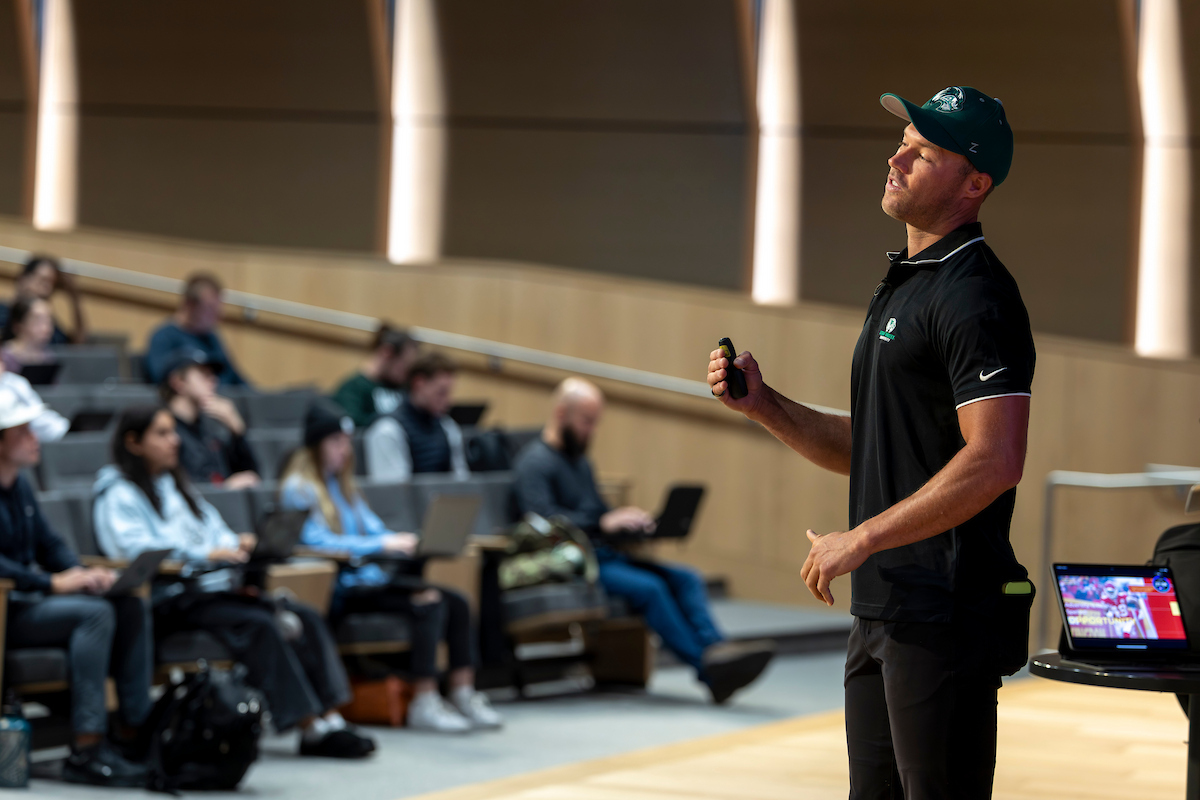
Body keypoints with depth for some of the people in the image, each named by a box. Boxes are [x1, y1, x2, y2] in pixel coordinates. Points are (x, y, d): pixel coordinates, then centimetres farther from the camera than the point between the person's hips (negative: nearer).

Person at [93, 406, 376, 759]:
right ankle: (309, 726, -28)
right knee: (259, 625, -29)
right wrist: (206, 554, -25)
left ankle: (328, 719, -21)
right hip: (170, 600, -8)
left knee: (306, 618, -12)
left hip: (213, 586, 8)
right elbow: (133, 547, -16)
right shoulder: (117, 494, 0)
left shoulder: (177, 487, 27)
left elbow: (215, 530, 22)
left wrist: (237, 545, -3)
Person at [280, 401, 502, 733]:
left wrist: (399, 541, -2)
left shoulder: (342, 485, 25)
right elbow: (315, 540, -17)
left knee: (456, 601, -13)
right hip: (339, 591, -8)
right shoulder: (299, 490, -3)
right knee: (427, 601, -29)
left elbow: (373, 528, 21)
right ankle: (424, 704, -31)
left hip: (367, 578, 8)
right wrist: (382, 544, -20)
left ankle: (463, 696, -16)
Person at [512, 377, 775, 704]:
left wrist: (628, 521, 6)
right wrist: (603, 524, -26)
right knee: (649, 587, -30)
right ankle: (710, 670, -35)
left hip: (603, 555, 9)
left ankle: (716, 650, -35)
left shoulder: (580, 461, 26)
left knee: (685, 578, -13)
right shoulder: (534, 462, -5)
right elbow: (542, 520, -20)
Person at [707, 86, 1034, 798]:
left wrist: (859, 540, -19)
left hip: (944, 612, -10)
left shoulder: (975, 296, -14)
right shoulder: (901, 286, 19)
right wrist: (763, 404, 10)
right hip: (883, 606, 10)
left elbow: (994, 462, -23)